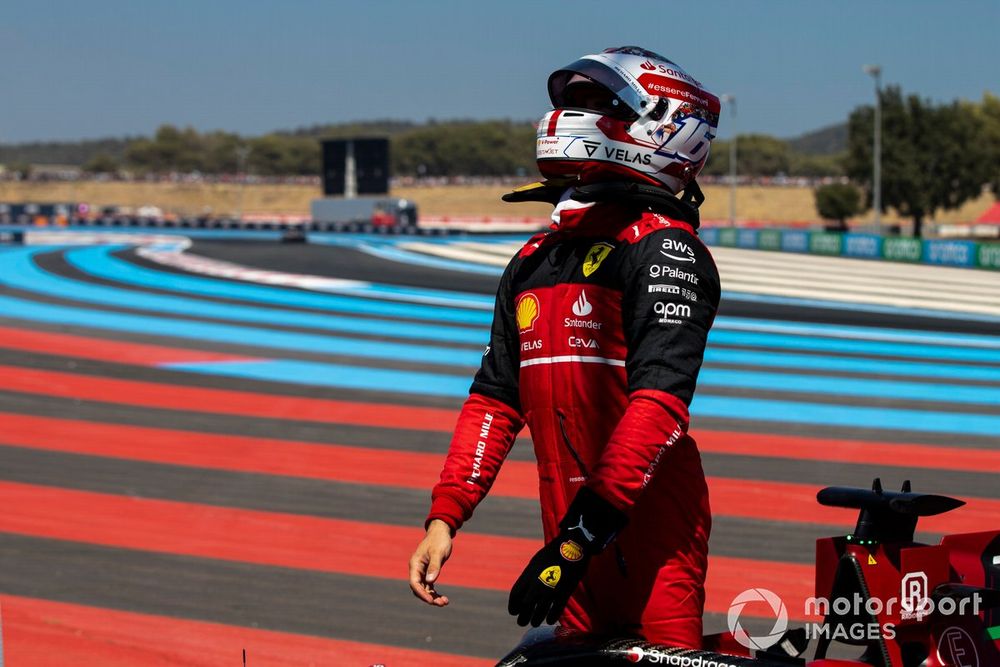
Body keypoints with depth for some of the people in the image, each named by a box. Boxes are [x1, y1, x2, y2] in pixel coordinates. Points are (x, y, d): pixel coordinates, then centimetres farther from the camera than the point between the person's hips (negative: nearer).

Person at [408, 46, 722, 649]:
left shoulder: (663, 249, -9)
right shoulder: (534, 263, 17)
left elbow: (659, 404, -19)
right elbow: (495, 399, 19)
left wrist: (579, 539, -24)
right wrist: (444, 519, 7)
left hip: (649, 527, -7)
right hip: (572, 537, 7)